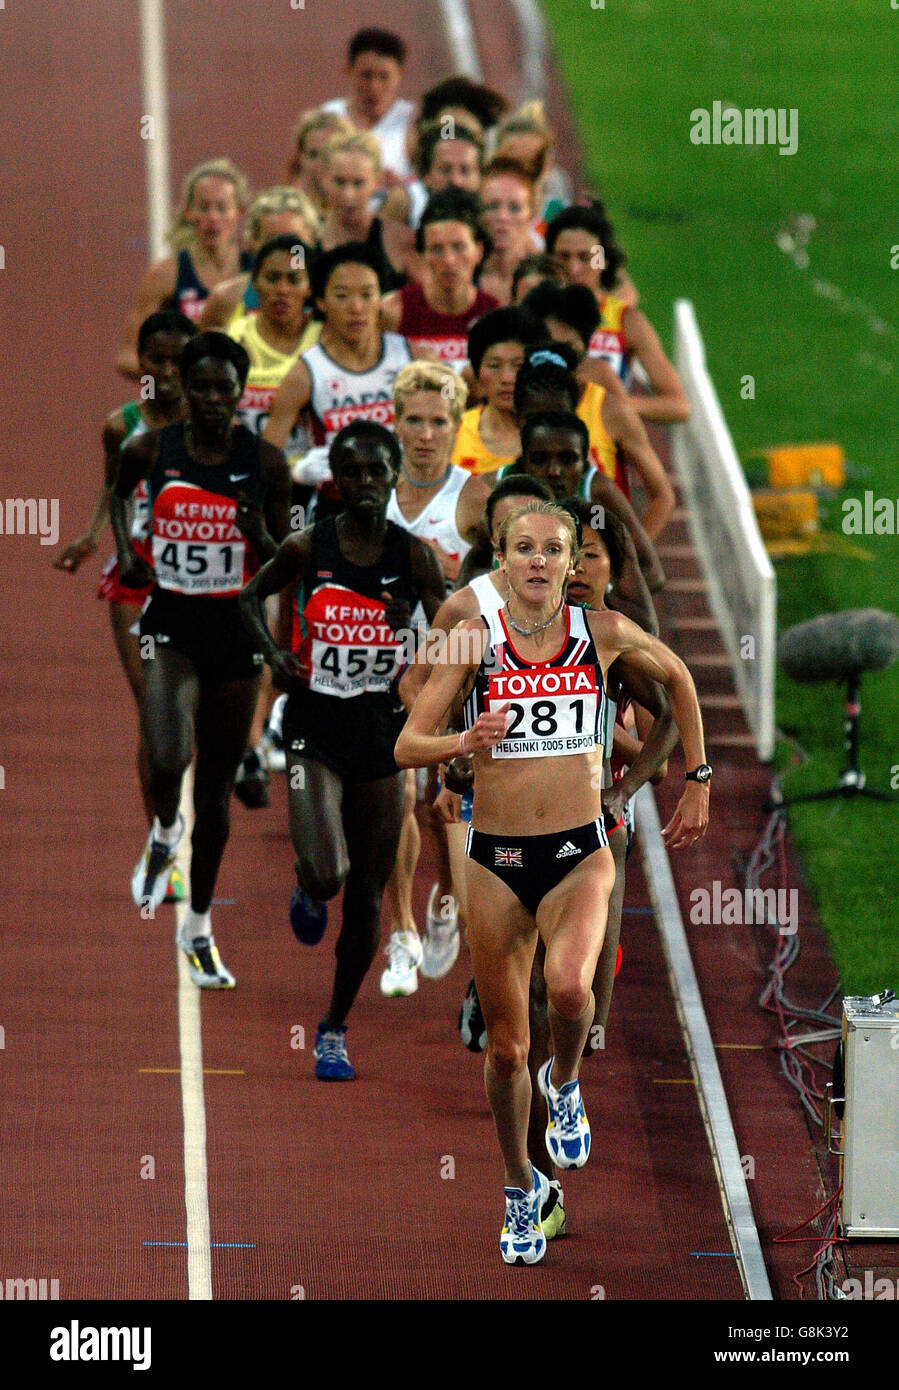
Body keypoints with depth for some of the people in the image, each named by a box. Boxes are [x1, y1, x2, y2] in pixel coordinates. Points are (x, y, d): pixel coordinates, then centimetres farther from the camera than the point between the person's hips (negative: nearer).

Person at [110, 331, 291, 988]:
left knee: (217, 787, 10)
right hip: (171, 624, -1)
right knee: (167, 760, -24)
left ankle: (199, 927, 26)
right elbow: (119, 491, 21)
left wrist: (263, 539, -21)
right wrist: (125, 551, 6)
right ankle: (165, 833, 13)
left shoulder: (266, 461, -5)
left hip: (236, 631, 1)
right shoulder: (152, 450, -4)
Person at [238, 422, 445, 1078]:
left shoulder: (414, 556, -3)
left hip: (382, 731, 2)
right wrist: (273, 655, -3)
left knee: (367, 896, 6)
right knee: (327, 874, -21)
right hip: (315, 728, -2)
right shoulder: (307, 549, -5)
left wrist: (419, 631, -22)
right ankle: (309, 891, 19)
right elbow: (253, 596, 14)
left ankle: (336, 1028, 24)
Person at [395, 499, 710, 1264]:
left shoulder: (603, 633, -1)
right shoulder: (474, 642, -4)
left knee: (569, 987, -29)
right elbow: (407, 745, -5)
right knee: (506, 1046, 7)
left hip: (579, 855, -1)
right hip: (496, 860, 1)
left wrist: (698, 784, 18)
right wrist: (465, 741, -26)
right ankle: (522, 1187, 29)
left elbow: (677, 677, 18)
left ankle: (565, 1083, 5)